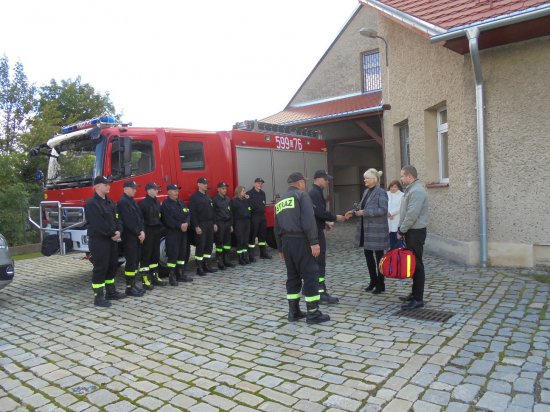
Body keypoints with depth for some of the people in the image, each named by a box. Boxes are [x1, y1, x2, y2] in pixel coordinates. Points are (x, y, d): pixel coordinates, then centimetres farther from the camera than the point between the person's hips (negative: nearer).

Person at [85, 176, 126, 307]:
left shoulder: (110, 202, 14)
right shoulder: (92, 203, -13)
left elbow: (116, 218, 12)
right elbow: (97, 224, -21)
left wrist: (119, 231, -6)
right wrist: (112, 234, -15)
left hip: (112, 239, 9)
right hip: (99, 241, -9)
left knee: (112, 265, 15)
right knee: (100, 268, -4)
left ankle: (111, 292, 27)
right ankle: (98, 297, 2)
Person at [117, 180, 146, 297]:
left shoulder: (132, 201, 17)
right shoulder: (123, 202, -12)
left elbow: (140, 217, 14)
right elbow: (128, 221, -19)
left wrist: (142, 231, 1)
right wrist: (139, 233, -14)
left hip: (137, 236, 9)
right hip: (129, 237, -9)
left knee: (136, 261, 12)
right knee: (131, 262, -5)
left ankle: (133, 284, 19)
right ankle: (129, 288, 1)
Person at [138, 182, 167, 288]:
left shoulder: (157, 202, 14)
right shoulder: (143, 203, -12)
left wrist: (159, 227, 11)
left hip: (156, 232, 8)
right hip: (147, 232, -8)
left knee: (155, 255, 13)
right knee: (146, 255, -3)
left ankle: (155, 277, 22)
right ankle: (145, 280, 1)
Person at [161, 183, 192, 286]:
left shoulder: (181, 202, 16)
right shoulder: (165, 204, -7)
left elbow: (187, 214, 10)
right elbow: (168, 220, -16)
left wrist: (186, 223, -9)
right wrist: (180, 226, -18)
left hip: (183, 232, 7)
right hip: (172, 232, -7)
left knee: (182, 253, 10)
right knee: (173, 254, -6)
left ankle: (181, 274, 19)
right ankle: (172, 276, 0)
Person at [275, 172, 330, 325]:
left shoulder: (280, 201, 18)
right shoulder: (302, 195, -4)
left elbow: (277, 227, 19)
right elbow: (308, 220, -18)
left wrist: (280, 248, 25)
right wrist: (314, 242, -19)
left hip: (286, 242, 8)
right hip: (300, 240, -7)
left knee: (293, 276, 13)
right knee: (310, 275, -2)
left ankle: (294, 312, 17)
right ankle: (313, 313, 1)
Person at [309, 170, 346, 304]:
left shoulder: (313, 192, 17)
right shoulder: (316, 193, -17)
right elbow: (320, 212, -26)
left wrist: (324, 222, 16)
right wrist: (335, 217, -14)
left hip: (315, 229, 11)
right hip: (316, 231, -11)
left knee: (314, 260, 17)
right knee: (320, 261, -8)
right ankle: (321, 292, -5)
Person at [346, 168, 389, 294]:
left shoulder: (381, 192, -12)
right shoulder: (366, 191, 13)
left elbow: (383, 210, -21)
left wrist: (364, 212, -22)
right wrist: (355, 212, 3)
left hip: (377, 229, -8)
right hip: (366, 229, 8)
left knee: (379, 256, 3)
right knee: (368, 254, 13)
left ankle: (380, 284, 14)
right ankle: (373, 280, 27)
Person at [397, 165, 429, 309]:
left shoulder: (417, 191, -17)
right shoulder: (411, 189, 15)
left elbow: (412, 215, -22)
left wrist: (401, 231, -13)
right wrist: (401, 230, 12)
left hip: (415, 232, -10)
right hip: (410, 232, 10)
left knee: (416, 264, -5)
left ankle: (418, 299, 0)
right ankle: (415, 293, 24)